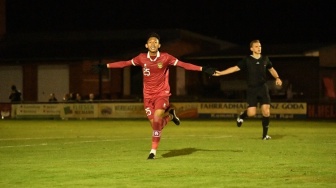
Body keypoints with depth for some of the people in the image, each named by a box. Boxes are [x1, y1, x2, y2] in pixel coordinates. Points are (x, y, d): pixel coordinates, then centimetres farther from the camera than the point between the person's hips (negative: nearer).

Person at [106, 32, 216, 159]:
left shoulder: (165, 58, -8)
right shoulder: (142, 58, -1)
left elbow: (183, 65, -10)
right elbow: (125, 63, 6)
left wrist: (202, 69, -16)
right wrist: (106, 66, 5)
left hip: (162, 93, -3)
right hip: (148, 95, 3)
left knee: (157, 118, -26)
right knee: (154, 123, -3)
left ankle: (153, 150, -12)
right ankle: (169, 116, 33)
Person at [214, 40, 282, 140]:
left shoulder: (265, 59, 6)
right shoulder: (247, 60, -4)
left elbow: (271, 69, 22)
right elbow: (235, 68, -8)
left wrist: (277, 78, 4)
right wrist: (220, 73, -16)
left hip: (263, 88, 3)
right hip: (252, 89, -2)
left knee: (266, 111, -9)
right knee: (251, 113, -11)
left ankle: (265, 134, 4)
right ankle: (241, 116, 25)